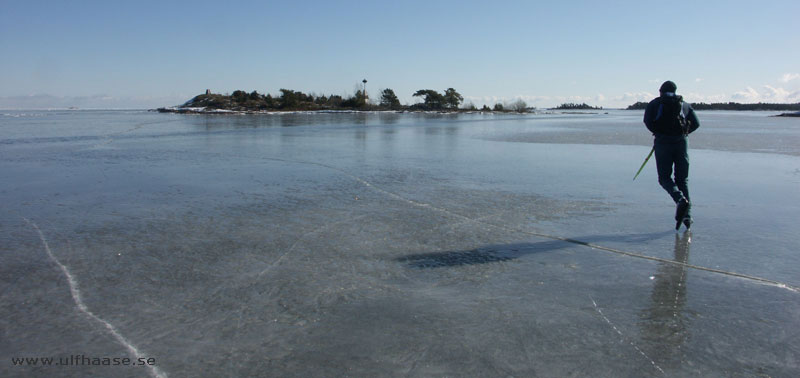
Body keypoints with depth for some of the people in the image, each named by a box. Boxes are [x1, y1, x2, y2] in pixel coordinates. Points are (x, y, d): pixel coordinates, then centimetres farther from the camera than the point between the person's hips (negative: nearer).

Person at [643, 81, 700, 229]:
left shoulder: (655, 103, 11)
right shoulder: (684, 104, 19)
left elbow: (647, 120, -6)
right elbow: (696, 123, 7)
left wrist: (658, 132, 9)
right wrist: (682, 133, 18)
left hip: (663, 142, -3)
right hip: (681, 141, 3)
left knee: (664, 177, 2)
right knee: (682, 179, 8)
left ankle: (681, 199, -26)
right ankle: (687, 215, 0)